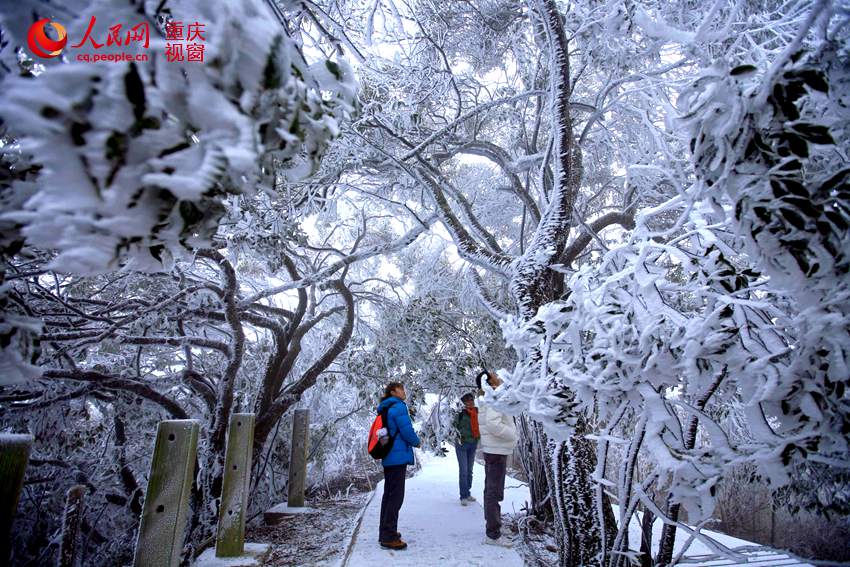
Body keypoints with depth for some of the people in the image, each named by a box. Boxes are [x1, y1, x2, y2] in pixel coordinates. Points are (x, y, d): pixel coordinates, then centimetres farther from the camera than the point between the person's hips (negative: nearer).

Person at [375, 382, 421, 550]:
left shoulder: (385, 409, 15)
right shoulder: (398, 407, -13)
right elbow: (407, 430, -17)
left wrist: (411, 441, 19)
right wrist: (416, 442, 2)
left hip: (388, 457, 10)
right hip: (398, 457, -10)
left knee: (389, 495, 17)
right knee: (396, 496, -5)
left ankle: (385, 533, 25)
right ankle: (389, 537, -2)